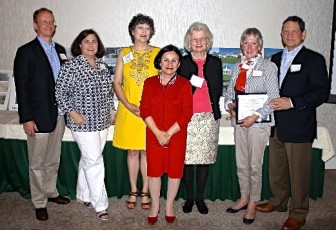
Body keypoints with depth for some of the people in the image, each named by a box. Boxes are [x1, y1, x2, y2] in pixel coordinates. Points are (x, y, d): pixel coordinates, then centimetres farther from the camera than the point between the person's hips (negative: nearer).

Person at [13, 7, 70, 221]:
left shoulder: (60, 50, 11)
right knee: (37, 163, 6)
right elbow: (22, 87, -10)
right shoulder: (26, 51, -7)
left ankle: (51, 192, 35)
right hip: (38, 115, -5)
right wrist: (26, 118, -14)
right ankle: (40, 203, 20)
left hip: (59, 114, 6)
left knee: (54, 160, 18)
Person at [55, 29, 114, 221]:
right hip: (83, 121, -6)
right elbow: (60, 92, -8)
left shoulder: (102, 65, 9)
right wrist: (73, 113, -14)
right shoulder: (71, 66, -9)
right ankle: (100, 204, 8)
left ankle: (84, 194, 33)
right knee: (94, 161, -4)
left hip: (102, 120, 6)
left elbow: (109, 90, 19)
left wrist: (111, 110, 13)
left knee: (89, 159, 16)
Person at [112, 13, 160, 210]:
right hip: (129, 110, 1)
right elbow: (117, 83, 3)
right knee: (132, 151, 9)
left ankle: (145, 192, 19)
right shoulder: (124, 53, 5)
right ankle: (133, 192, 22)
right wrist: (128, 105, -10)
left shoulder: (158, 53, 1)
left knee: (147, 151, 6)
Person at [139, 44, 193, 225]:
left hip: (177, 136, -1)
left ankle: (169, 205, 29)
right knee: (153, 171, 7)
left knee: (175, 171, 8)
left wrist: (168, 133, -12)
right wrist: (158, 132, -13)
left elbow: (187, 114, -7)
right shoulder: (149, 83, 3)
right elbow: (144, 110, -3)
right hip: (153, 135, 1)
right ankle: (155, 205, 28)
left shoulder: (184, 84, -2)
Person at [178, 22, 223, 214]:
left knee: (205, 158, 5)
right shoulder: (182, 62, 6)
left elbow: (219, 90, 5)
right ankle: (189, 197, 18)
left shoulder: (215, 62, 12)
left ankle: (200, 198, 20)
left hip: (209, 117, 2)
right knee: (187, 158, 1)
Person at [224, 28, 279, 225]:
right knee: (241, 163, 13)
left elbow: (273, 98, -11)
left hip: (259, 122, -5)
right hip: (239, 120, 5)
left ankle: (253, 204, 19)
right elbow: (230, 91, 15)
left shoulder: (268, 66, -5)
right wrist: (230, 104, -6)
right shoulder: (238, 67, 12)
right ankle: (244, 198, 31)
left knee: (255, 165, 2)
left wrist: (255, 116, -18)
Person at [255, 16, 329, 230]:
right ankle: (279, 201, 37)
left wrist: (292, 102, -21)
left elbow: (322, 92, -11)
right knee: (276, 168, 17)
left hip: (299, 126, -5)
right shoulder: (275, 59, 15)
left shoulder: (314, 59, -3)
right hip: (277, 125, 6)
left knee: (299, 171, 4)